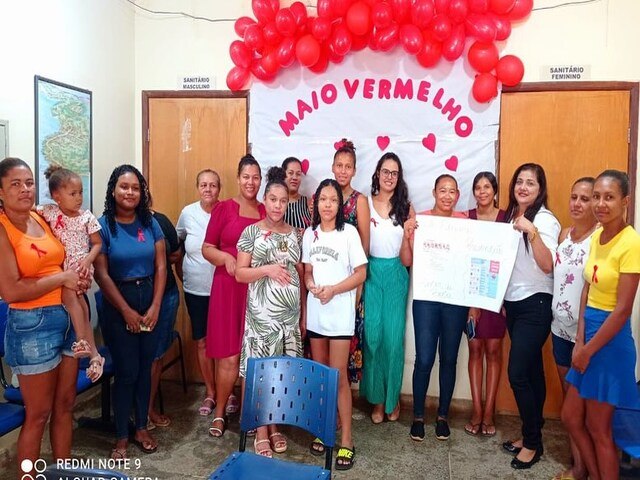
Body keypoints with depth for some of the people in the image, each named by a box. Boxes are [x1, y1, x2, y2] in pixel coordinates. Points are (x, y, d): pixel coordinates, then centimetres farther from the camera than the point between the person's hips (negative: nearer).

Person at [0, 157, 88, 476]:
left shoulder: (42, 219, 6)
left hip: (68, 319, 7)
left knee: (65, 405, 17)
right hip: (32, 325, -7)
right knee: (38, 414, 7)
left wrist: (77, 278, 4)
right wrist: (62, 278, -14)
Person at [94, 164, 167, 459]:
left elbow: (160, 267, 0)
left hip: (150, 301, 3)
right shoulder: (102, 225, -8)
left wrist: (155, 307, -7)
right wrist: (127, 311, -11)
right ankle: (122, 437, 20)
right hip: (118, 306, -3)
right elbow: (102, 275, -11)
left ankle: (142, 427, 29)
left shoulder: (150, 223, 2)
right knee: (126, 371, 2)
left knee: (145, 368, 12)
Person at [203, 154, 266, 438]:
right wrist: (226, 257, -17)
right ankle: (219, 412, 21)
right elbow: (207, 248, 1)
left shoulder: (266, 212, 10)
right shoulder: (224, 208, 2)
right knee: (228, 355, 1)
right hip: (228, 288, -2)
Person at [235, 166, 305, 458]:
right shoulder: (252, 232, -2)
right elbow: (239, 273, -4)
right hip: (261, 314, -3)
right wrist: (267, 269, -20)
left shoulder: (295, 234, 7)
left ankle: (275, 427, 25)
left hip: (290, 314, 3)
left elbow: (301, 276, 11)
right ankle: (261, 432, 18)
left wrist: (304, 315, 8)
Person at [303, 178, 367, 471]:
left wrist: (332, 290, -18)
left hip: (340, 314, -4)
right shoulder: (310, 233, 7)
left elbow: (361, 273, -8)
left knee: (338, 376, -2)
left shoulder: (348, 232, -8)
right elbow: (307, 271, 11)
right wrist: (312, 286, -10)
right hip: (315, 312, 5)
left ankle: (346, 440, 10)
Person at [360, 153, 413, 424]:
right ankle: (377, 397, 17)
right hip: (371, 274, -1)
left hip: (395, 276, 1)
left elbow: (407, 258, 4)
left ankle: (392, 396, 22)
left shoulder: (405, 208, 6)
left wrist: (409, 232, -13)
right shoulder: (365, 203, 2)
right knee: (372, 336, 1)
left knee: (394, 338, 2)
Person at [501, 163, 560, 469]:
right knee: (531, 371, 14)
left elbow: (547, 265, -22)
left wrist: (531, 231, -32)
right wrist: (503, 300, 16)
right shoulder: (511, 217, 11)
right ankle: (531, 434, 25)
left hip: (535, 305, -7)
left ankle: (533, 443, 11)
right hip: (513, 303, 7)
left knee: (517, 373, -7)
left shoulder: (544, 219, -11)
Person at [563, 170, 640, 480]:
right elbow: (587, 292, 6)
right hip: (588, 334, 8)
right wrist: (579, 341, -3)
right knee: (571, 417, 17)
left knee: (597, 428, 8)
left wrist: (588, 350, -13)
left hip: (611, 340, -8)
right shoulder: (596, 237, 5)